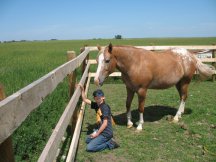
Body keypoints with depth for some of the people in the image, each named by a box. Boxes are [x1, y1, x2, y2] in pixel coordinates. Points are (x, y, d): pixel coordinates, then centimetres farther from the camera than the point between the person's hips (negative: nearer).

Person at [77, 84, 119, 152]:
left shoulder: (105, 107, -20)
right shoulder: (96, 105, 4)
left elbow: (105, 123, -21)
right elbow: (85, 100, 12)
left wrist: (97, 133, -15)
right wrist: (82, 89, 1)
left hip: (106, 133, -9)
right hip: (101, 130, 9)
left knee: (89, 148, -13)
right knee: (87, 140, 24)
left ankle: (109, 144, -3)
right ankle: (108, 141, 12)